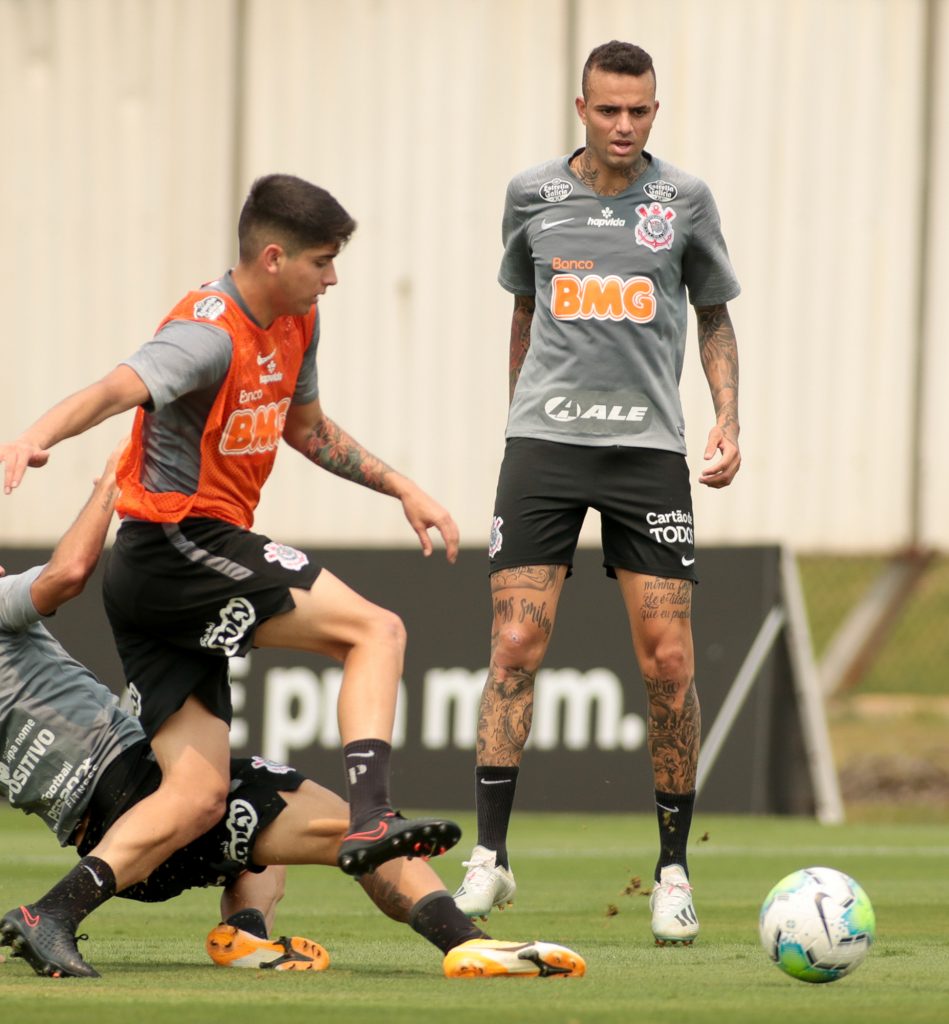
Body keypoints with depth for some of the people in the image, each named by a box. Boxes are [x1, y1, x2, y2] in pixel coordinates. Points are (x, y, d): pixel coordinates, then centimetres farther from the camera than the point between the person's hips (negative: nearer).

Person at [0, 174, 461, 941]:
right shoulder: (211, 334, -17)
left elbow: (306, 429, 32)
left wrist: (401, 488, 29)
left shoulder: (296, 324, 14)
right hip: (178, 544, -9)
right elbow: (120, 389, -35)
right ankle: (370, 822, -24)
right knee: (377, 630, -12)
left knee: (197, 796, 2)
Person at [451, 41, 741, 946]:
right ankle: (490, 857, -6)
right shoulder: (533, 195, 6)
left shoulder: (684, 200, 4)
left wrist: (727, 421, 1)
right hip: (545, 443, 0)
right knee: (515, 648, -10)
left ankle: (673, 871, 6)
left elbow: (714, 316, 14)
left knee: (668, 665, -5)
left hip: (649, 447, 0)